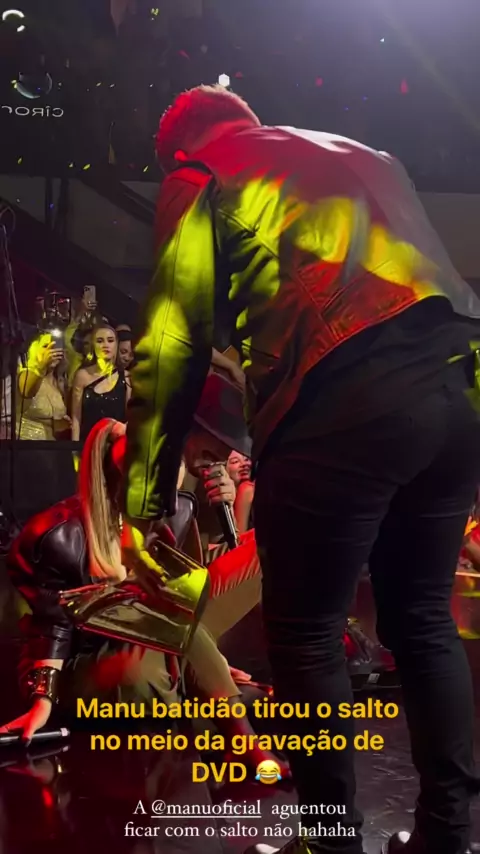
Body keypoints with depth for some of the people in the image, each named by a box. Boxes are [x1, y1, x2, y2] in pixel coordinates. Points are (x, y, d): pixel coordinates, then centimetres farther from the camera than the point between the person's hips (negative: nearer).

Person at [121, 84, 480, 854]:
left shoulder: (200, 177, 13)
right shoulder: (363, 157, 32)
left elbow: (172, 344, 3)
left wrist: (146, 501, 6)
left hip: (339, 407, -7)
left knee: (306, 638, 8)